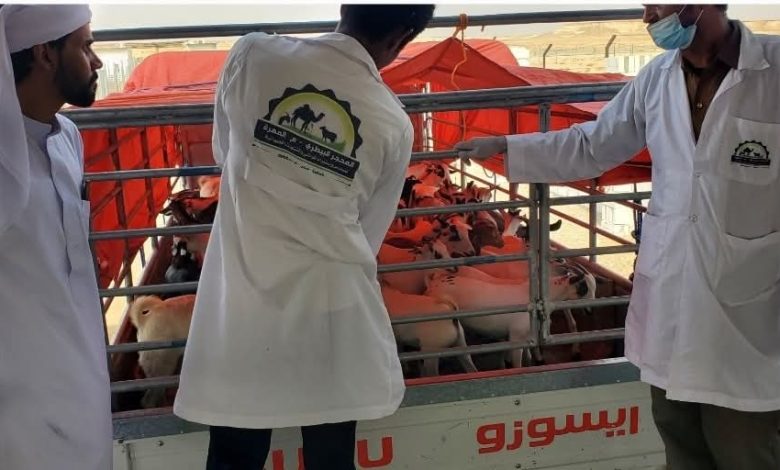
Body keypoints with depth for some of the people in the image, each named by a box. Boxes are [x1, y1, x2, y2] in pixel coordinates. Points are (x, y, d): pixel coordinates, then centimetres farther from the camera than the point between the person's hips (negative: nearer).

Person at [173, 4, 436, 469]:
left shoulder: (253, 54, -5)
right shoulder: (394, 125, -5)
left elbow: (224, 153, 9)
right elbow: (369, 232, 6)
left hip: (242, 301, 1)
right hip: (327, 306, 0)